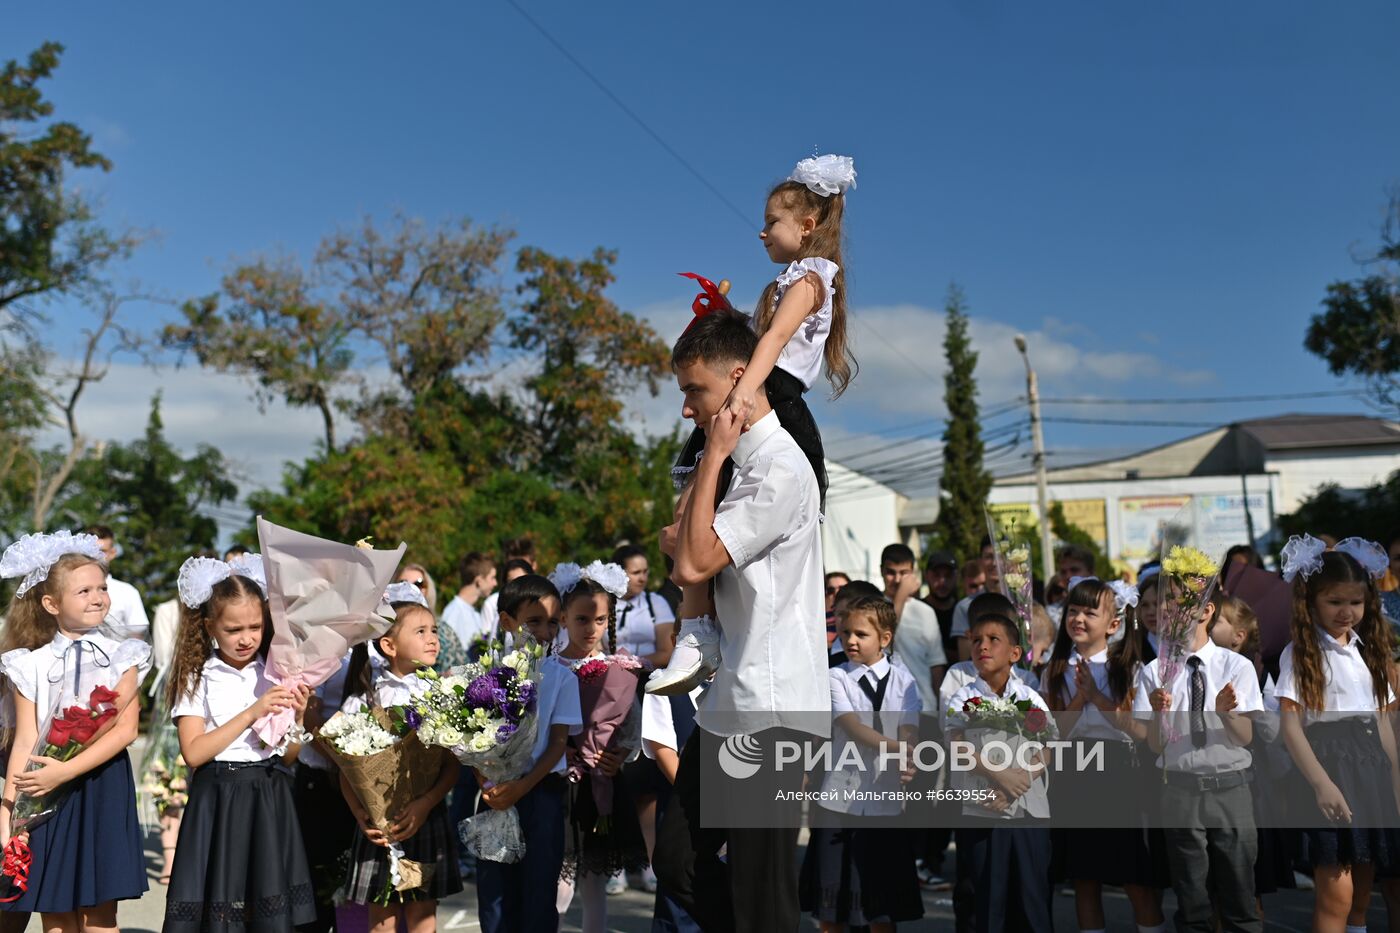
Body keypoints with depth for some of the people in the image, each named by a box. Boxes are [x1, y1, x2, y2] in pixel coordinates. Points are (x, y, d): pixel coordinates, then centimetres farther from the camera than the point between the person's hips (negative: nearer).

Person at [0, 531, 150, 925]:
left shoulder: (121, 657, 0)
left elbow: (125, 730, -9)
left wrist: (65, 771, -18)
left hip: (102, 786, -1)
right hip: (45, 793, 1)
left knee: (99, 913, 1)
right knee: (55, 915, 7)